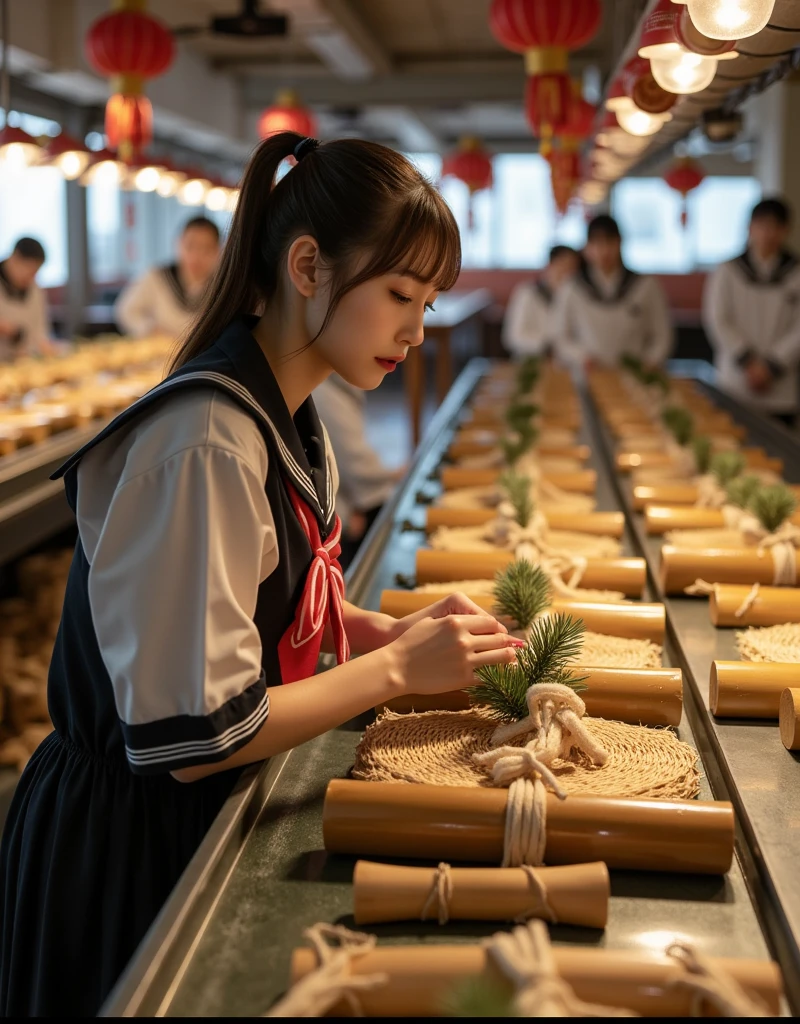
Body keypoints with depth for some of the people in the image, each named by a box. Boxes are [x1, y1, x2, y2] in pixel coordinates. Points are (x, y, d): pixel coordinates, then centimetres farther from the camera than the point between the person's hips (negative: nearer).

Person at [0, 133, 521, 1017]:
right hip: (126, 843, -8)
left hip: (197, 813, 9)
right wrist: (398, 668, -20)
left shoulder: (284, 416, 2)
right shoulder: (207, 444, -28)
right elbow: (192, 738, -27)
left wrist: (384, 630, -2)